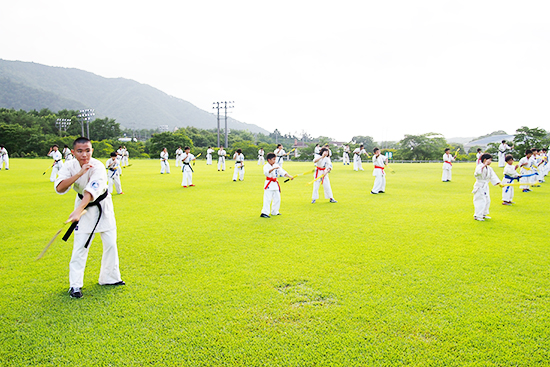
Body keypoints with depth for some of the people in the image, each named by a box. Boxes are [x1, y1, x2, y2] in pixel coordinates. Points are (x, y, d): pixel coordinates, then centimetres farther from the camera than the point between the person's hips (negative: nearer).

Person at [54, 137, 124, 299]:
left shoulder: (98, 167, -26)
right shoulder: (70, 166, -15)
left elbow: (91, 191, -39)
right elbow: (59, 188, -28)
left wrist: (78, 211, -52)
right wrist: (79, 173, -38)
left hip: (101, 205, -1)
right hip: (83, 205, 1)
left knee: (110, 243, 4)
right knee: (80, 246, -5)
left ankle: (109, 277, 23)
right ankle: (75, 284, 8)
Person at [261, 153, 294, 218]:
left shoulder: (276, 166, 9)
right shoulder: (266, 166, -10)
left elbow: (282, 172, 4)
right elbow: (266, 172, -31)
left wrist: (289, 176, -8)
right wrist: (273, 168, -45)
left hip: (275, 184, 7)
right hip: (269, 184, -7)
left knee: (277, 198, 13)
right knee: (267, 199, -13)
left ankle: (274, 212, 27)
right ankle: (264, 213, -12)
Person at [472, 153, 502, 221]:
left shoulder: (489, 168, 10)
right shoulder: (479, 166, -15)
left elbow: (493, 176, 8)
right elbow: (478, 172, -36)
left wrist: (498, 183, -3)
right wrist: (484, 165, -42)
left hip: (485, 186, 9)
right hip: (480, 186, -9)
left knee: (487, 200, 16)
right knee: (480, 201, -11)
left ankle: (483, 214, 30)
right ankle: (477, 216, -4)